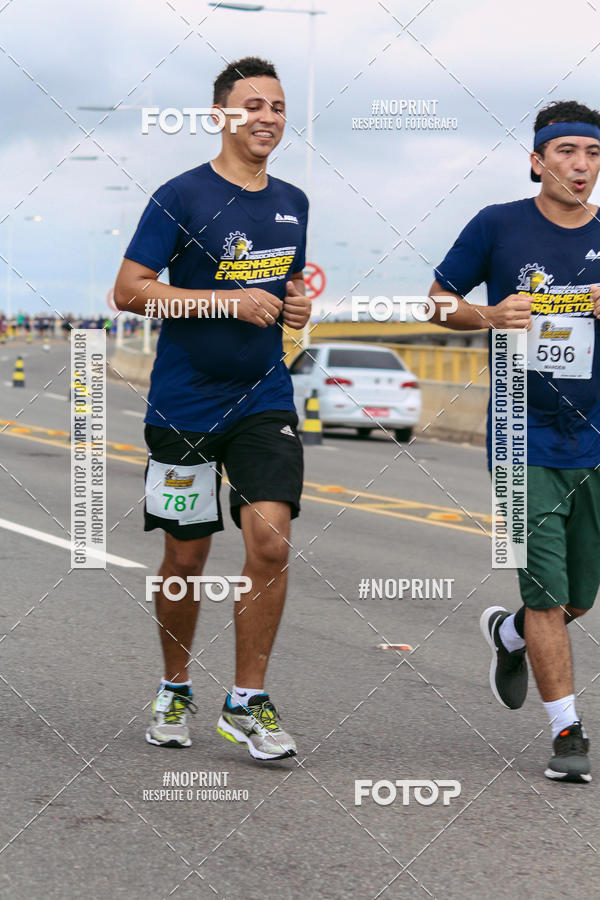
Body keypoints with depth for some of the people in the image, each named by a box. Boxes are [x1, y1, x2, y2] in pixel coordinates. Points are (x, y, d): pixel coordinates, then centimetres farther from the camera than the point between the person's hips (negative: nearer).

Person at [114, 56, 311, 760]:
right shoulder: (182, 196, -8)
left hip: (264, 399, 4)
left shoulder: (292, 203, 10)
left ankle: (247, 701, 0)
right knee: (185, 556, 6)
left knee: (270, 541, -11)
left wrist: (298, 304, 1)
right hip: (184, 405, -3)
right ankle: (174, 690, 28)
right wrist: (231, 301, -17)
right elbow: (129, 291, -11)